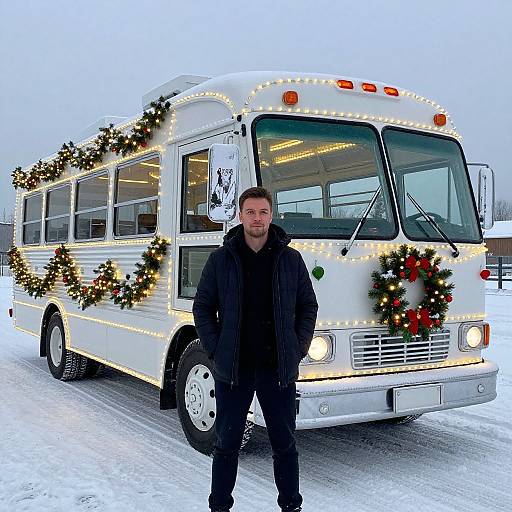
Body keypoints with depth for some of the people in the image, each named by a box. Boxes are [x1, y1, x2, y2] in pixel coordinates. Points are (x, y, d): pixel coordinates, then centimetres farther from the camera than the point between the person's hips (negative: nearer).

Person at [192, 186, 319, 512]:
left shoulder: (291, 259, 3)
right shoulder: (221, 259, 2)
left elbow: (309, 306, 9)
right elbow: (202, 308, 5)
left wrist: (298, 350, 0)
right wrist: (215, 350, -4)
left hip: (279, 369, 1)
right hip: (232, 369, 0)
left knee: (285, 443, 11)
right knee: (227, 443, 10)